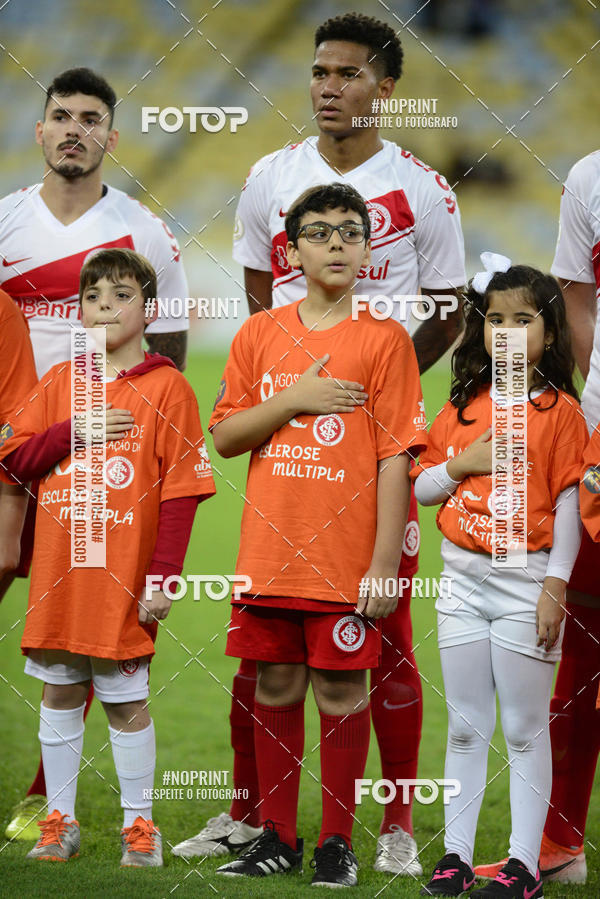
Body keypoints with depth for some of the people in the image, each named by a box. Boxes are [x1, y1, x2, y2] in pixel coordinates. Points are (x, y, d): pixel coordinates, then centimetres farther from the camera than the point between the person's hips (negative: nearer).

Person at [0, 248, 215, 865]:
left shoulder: (166, 387, -4)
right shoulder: (60, 382, 9)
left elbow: (180, 489, -7)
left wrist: (162, 576, -13)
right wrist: (73, 432, -10)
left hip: (122, 579, -4)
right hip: (58, 574, 4)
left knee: (127, 701, 2)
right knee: (59, 694, 10)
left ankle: (138, 826, 12)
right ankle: (60, 821, 18)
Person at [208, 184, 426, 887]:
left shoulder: (383, 339, -2)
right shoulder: (260, 335, 9)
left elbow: (395, 456, -5)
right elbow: (224, 435, 6)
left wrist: (384, 561, -11)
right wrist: (297, 399, -10)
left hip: (346, 555, -3)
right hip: (269, 550, 3)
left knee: (341, 691, 0)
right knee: (276, 687, 8)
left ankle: (337, 842, 8)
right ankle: (276, 836, 18)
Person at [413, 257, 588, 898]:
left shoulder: (559, 410, -4)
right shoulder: (463, 407, 9)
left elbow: (569, 504, -6)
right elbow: (421, 488, 13)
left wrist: (556, 587, -11)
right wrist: (462, 464, -7)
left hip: (526, 580, -4)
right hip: (462, 579, 5)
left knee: (525, 729, 0)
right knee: (465, 726, 9)